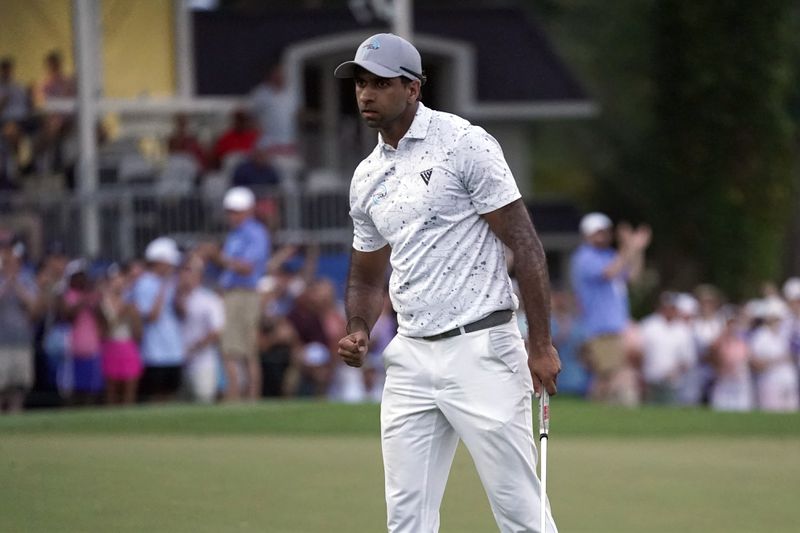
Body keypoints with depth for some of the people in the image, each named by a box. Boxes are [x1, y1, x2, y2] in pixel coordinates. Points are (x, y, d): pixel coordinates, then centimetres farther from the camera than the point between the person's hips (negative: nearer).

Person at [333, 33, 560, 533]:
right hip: (411, 358, 7)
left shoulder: (463, 145, -6)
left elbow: (524, 243, -9)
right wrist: (358, 333, 3)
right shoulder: (368, 177, 14)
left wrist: (542, 345, -14)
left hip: (481, 350, -7)